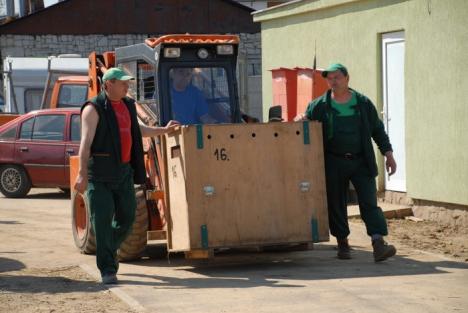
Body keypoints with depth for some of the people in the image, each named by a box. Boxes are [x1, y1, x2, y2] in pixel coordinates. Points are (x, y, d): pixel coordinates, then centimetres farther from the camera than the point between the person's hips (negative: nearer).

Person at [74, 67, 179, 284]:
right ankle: (107, 270, -3)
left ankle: (109, 251, 35)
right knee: (102, 220, -6)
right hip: (100, 174, -7)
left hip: (123, 172, 7)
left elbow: (137, 130, 33)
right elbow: (86, 142, -17)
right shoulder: (94, 109, -10)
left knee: (127, 217, 11)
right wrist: (82, 174, -25)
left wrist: (163, 130, 35)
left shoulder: (127, 106, 15)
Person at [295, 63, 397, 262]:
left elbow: (377, 129, 10)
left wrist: (388, 153, 5)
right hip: (334, 163, 1)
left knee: (369, 202, -8)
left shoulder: (363, 103, 4)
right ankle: (343, 243, 18)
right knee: (336, 205, 5)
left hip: (361, 162, -1)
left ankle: (379, 244, -15)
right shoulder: (320, 105, 2)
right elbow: (305, 118, 14)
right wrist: (301, 118, -11)